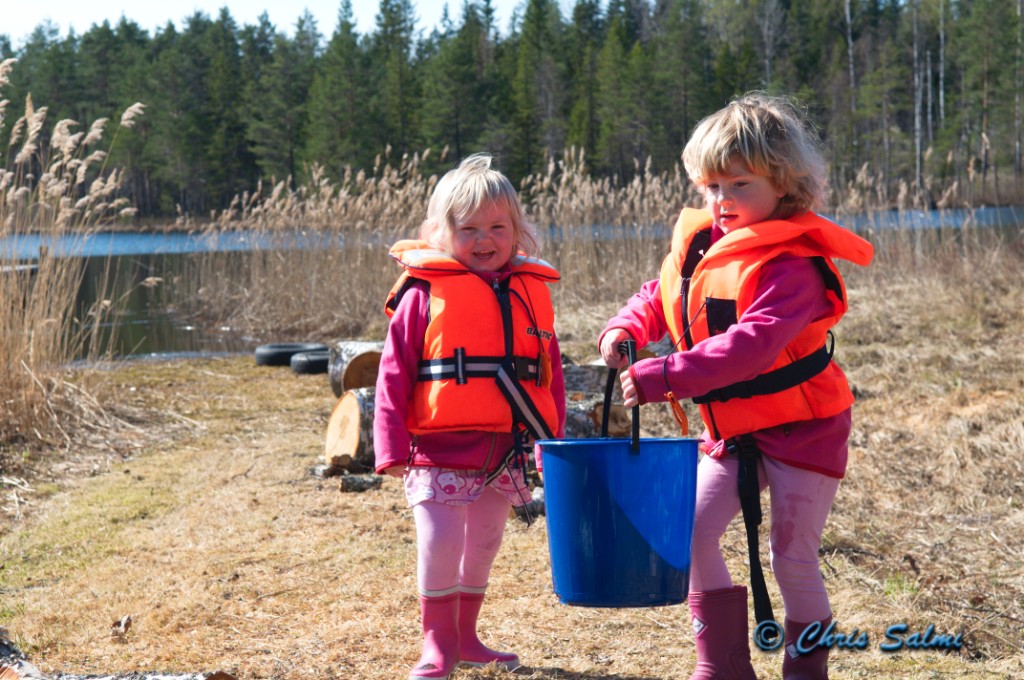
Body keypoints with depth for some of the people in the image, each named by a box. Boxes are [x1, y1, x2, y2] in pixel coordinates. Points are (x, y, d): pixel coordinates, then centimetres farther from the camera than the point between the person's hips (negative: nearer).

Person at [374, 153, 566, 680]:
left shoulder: (530, 292, 7)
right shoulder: (424, 293, -6)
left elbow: (548, 372, 13)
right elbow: (394, 371, -5)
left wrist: (552, 439, 11)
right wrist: (391, 444, -9)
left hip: (505, 452, 5)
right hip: (441, 449, -4)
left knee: (483, 544, 15)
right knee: (439, 543, -8)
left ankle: (465, 637, 30)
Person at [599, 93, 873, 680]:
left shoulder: (792, 263, -23)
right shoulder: (697, 244, 1)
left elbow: (753, 343, -35)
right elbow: (659, 297, 16)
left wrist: (664, 378, -41)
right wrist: (625, 330, -8)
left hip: (801, 430, -6)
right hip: (731, 432, 7)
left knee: (793, 556, 0)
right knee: (693, 532, -3)